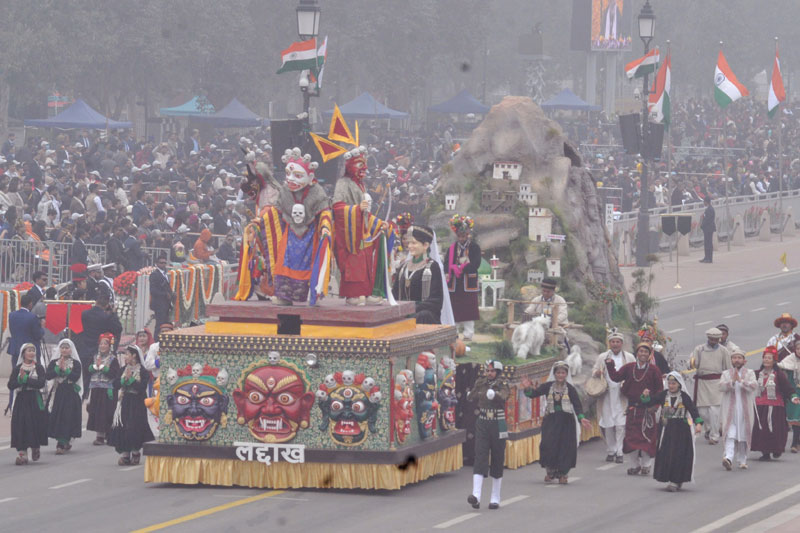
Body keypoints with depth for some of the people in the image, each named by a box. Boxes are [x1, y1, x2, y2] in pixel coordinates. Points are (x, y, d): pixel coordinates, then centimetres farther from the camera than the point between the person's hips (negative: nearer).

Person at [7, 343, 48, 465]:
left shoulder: (39, 367, 3)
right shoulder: (17, 369, 6)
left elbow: (41, 383, -11)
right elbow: (10, 385, 0)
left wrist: (25, 379, -15)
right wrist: (20, 379, -16)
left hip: (35, 400, -1)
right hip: (22, 400, 1)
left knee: (36, 425, 0)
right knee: (20, 426, -8)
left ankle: (35, 448, 25)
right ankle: (22, 454, -9)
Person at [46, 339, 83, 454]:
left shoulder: (76, 363, 3)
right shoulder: (54, 362, 10)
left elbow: (76, 377, -11)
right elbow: (47, 375, -4)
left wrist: (65, 369, -16)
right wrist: (58, 368, -14)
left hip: (70, 394, -3)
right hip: (56, 393, 3)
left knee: (66, 418, -10)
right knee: (55, 418, 2)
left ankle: (61, 445, -14)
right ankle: (65, 444, 16)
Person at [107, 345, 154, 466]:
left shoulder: (143, 371, -4)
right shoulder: (123, 370, 12)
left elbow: (142, 387, -15)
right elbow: (115, 385, 3)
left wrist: (131, 379, -17)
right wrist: (124, 380, -13)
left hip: (137, 403, -4)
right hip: (124, 402, 4)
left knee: (135, 427, -5)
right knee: (122, 427, -3)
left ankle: (135, 452, 13)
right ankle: (124, 454, -1)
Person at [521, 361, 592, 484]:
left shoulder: (570, 389, 0)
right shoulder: (548, 386, 3)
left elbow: (577, 405, -3)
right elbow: (534, 393, -1)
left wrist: (581, 418, -17)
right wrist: (528, 388, -22)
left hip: (566, 421, -1)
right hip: (551, 420, 1)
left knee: (566, 446, -3)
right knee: (548, 445, -8)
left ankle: (562, 473, 11)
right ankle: (550, 471, 10)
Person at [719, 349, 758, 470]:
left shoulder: (749, 373, 6)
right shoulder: (726, 374, 8)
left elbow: (754, 386, -10)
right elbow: (722, 386, -7)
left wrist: (741, 380, -22)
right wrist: (732, 381, -24)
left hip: (745, 409, 1)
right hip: (730, 410, -1)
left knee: (744, 435, 4)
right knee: (730, 434, -13)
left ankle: (742, 460, 17)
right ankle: (729, 458, -26)